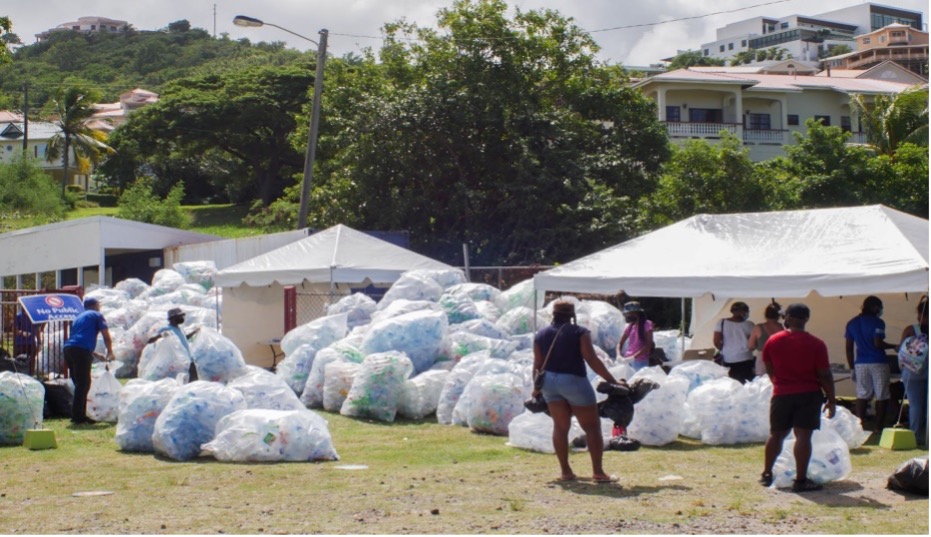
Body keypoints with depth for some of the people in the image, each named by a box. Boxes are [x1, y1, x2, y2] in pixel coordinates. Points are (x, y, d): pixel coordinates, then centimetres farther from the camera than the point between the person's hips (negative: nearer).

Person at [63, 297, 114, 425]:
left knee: (80, 384, 15)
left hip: (68, 348, 7)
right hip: (82, 350, -7)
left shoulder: (78, 317, 31)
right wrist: (110, 352, 22)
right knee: (83, 384, -7)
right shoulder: (97, 315, 11)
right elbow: (106, 336, 6)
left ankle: (79, 415, 15)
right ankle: (78, 416, -12)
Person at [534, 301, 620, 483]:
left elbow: (538, 364, 9)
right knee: (592, 427, 2)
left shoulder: (541, 334, 7)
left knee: (560, 427, 11)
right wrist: (612, 380, -9)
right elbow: (592, 360, -12)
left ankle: (565, 471, 10)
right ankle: (598, 472, -1)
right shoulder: (579, 332, -5)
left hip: (549, 381, 5)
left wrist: (536, 387, 22)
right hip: (574, 381, -5)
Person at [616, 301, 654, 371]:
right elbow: (620, 343, 15)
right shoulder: (630, 326, 11)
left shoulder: (647, 325, -5)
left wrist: (634, 357, -20)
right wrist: (619, 355, -6)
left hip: (641, 362, -5)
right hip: (628, 360, 5)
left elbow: (649, 345, -12)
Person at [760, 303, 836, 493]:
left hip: (781, 394, 3)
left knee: (776, 435, 15)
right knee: (803, 436, -5)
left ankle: (766, 474, 22)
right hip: (809, 395, -3)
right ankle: (801, 480, -7)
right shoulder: (816, 344, -9)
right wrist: (831, 400, 1)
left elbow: (769, 370, 11)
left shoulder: (773, 341, 0)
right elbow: (825, 375, -8)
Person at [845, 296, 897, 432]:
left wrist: (852, 368, 12)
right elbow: (878, 344, -18)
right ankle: (878, 427, 3)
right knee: (881, 396, 4)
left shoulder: (852, 323, 9)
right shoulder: (877, 322, -9)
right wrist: (894, 346, -2)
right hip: (878, 363, -5)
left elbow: (849, 347, 8)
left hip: (860, 364, 5)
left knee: (862, 395, 8)